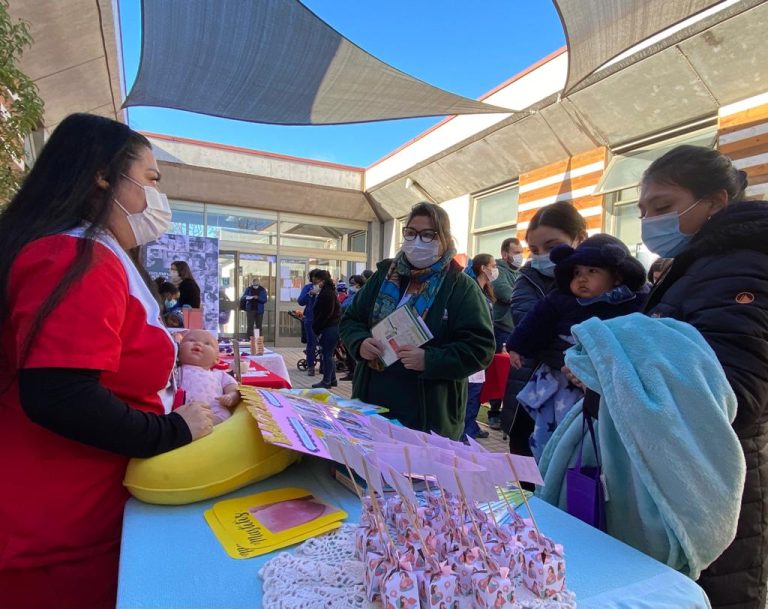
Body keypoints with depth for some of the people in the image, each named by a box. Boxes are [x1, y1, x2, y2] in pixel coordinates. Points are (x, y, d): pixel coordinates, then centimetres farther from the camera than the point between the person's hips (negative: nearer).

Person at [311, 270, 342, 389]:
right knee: (329, 354, 15)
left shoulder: (327, 293, -15)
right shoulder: (329, 291, 16)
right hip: (332, 327, 10)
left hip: (329, 328, -10)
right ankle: (332, 379, 22)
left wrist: (317, 329, -12)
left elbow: (325, 314, -19)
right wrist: (317, 328, 12)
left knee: (327, 354, -3)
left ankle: (326, 381, 4)